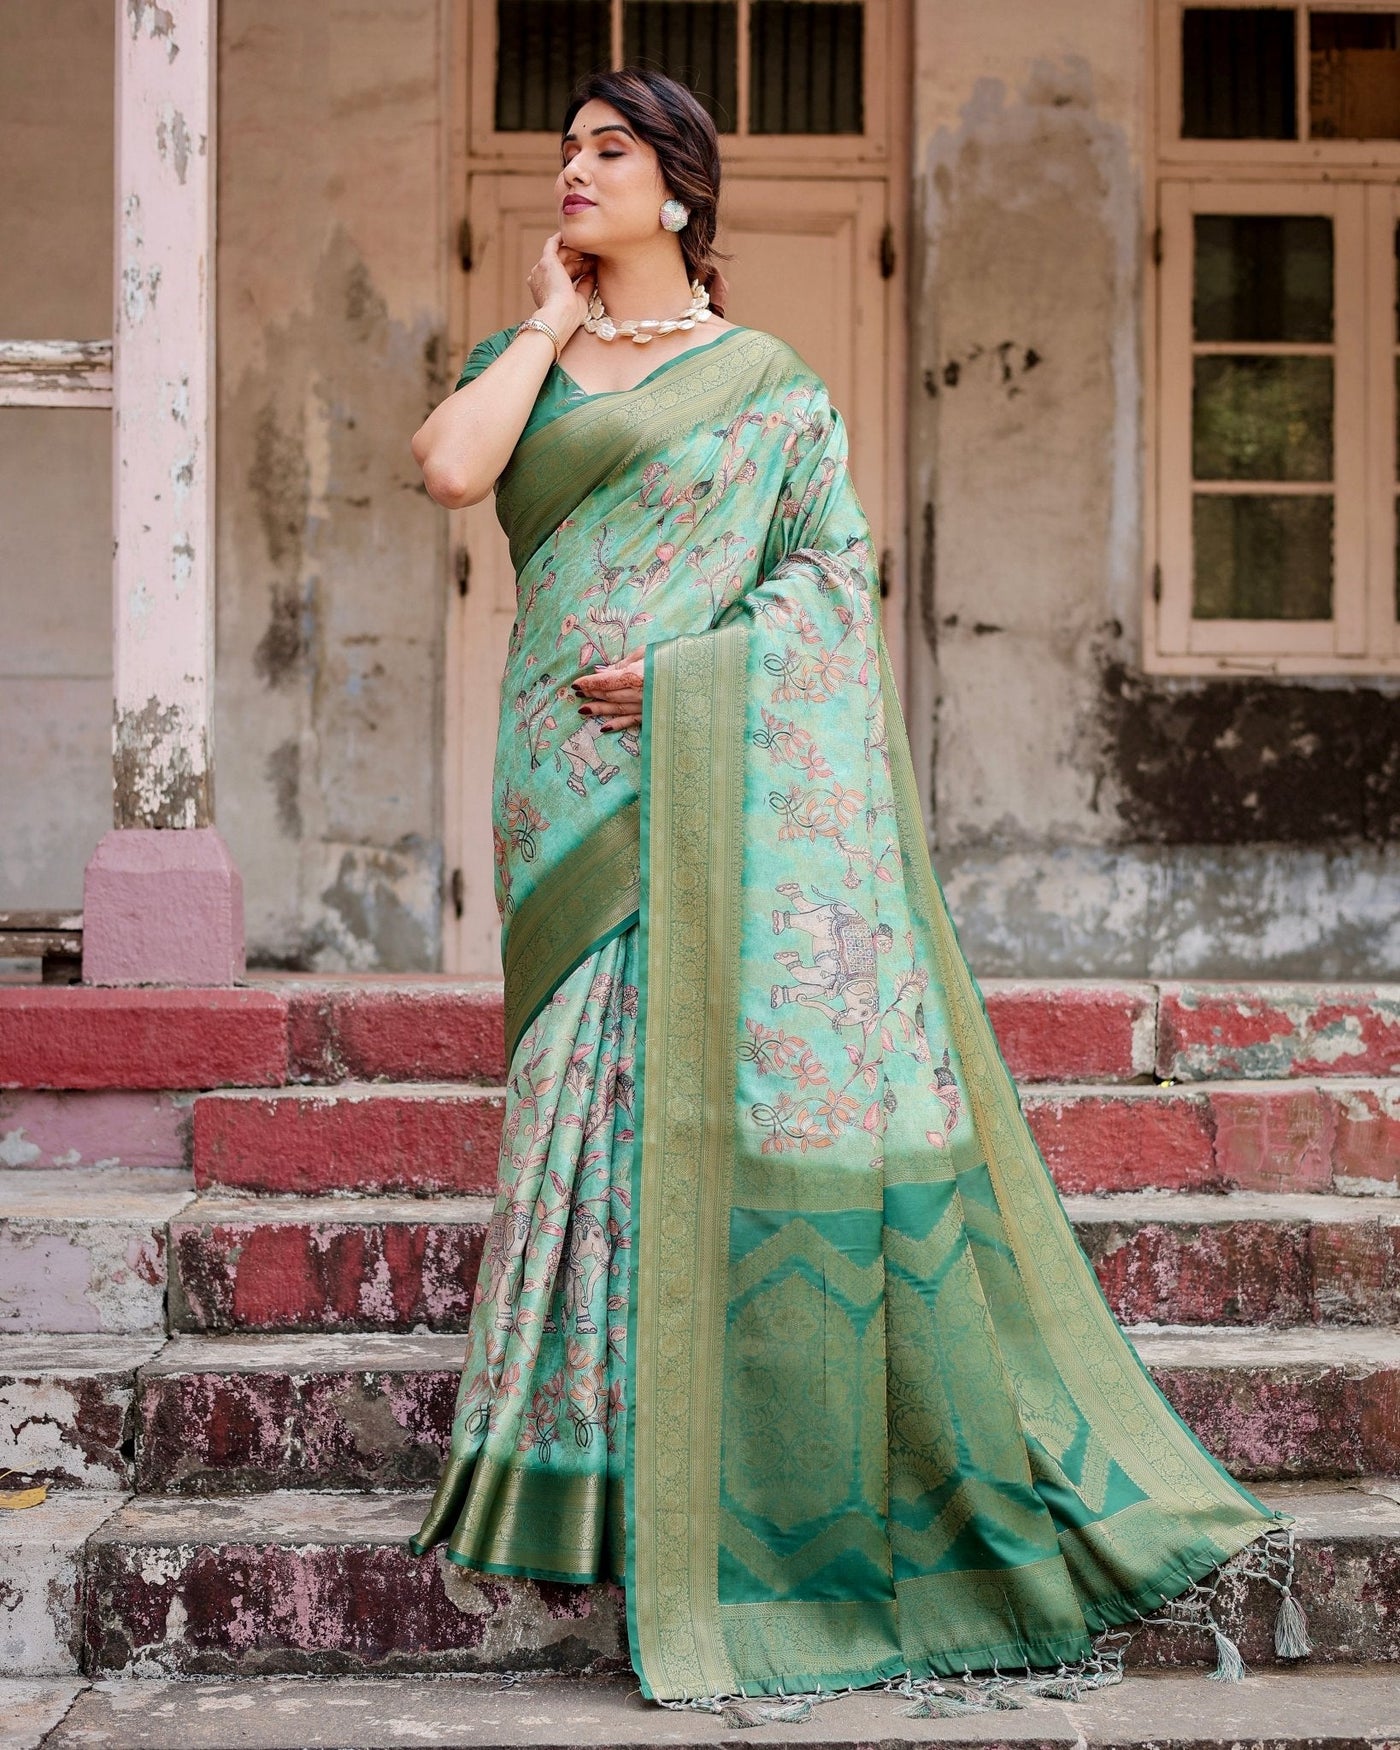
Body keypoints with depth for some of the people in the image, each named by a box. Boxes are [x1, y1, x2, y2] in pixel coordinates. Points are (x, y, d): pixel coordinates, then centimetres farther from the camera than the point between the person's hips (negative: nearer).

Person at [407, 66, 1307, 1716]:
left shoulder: (768, 381, 7)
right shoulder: (527, 364, 16)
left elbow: (838, 565, 1)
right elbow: (451, 467, -5)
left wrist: (691, 669, -12)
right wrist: (551, 321, 5)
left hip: (730, 763, -3)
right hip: (579, 780, 3)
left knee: (774, 1067, -8)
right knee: (608, 1077, -1)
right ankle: (617, 1462, 5)